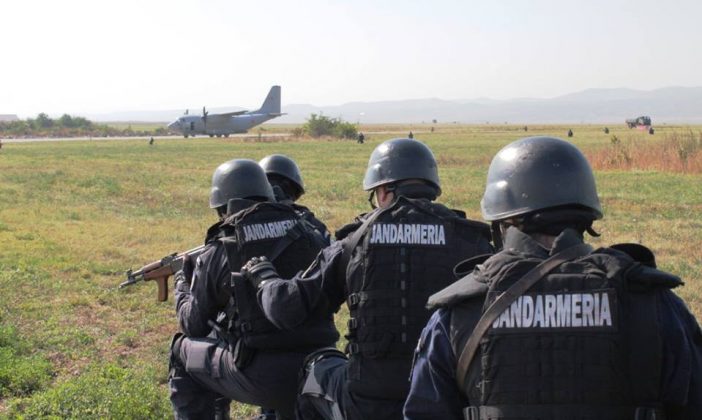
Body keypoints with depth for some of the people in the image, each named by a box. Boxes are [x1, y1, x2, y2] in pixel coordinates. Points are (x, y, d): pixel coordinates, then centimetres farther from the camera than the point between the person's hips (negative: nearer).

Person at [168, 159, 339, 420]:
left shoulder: (218, 252, -1)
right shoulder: (306, 234, 7)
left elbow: (194, 325, 10)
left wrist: (182, 286, 31)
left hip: (259, 375, -3)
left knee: (183, 352, 20)